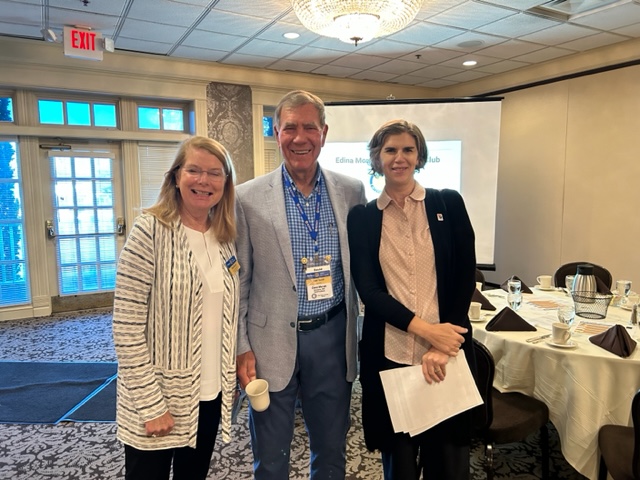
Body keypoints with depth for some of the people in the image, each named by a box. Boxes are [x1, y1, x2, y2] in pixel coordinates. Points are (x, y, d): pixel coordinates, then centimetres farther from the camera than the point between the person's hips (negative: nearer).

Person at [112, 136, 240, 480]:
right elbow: (126, 328, -16)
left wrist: (231, 376, 8)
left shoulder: (226, 237, 2)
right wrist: (150, 404, -16)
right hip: (159, 398, -5)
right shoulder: (150, 230, -15)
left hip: (212, 394, 5)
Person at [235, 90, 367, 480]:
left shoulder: (352, 192, 0)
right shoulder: (250, 198, -6)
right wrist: (241, 347, -5)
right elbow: (238, 280, -3)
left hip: (333, 338, 2)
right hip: (272, 342, -1)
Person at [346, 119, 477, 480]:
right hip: (389, 356, 0)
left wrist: (442, 347, -10)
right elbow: (368, 289, -4)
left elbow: (466, 279, -1)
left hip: (447, 351, 0)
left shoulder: (449, 204, 2)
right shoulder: (362, 217, 2)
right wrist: (424, 328, -15)